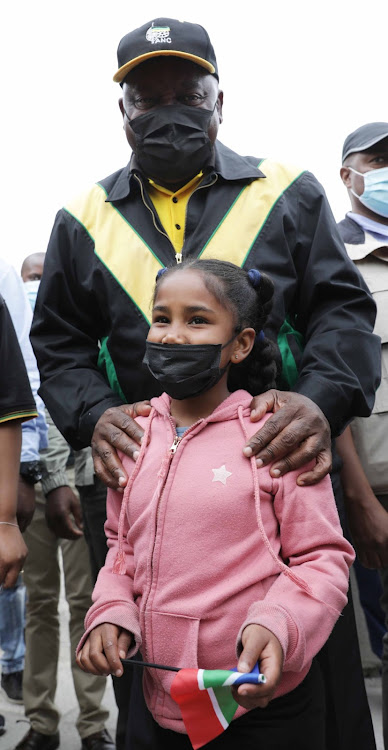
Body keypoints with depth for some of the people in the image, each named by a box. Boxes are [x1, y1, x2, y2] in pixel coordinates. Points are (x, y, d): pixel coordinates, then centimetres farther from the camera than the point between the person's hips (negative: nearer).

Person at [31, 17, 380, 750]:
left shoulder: (288, 194, 6)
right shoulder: (84, 221, 11)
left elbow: (342, 307, 1)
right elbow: (58, 344, 10)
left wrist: (322, 400, -19)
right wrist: (93, 415, -10)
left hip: (280, 467, -1)